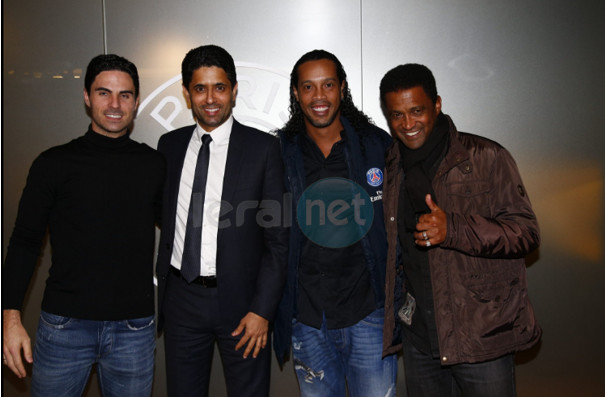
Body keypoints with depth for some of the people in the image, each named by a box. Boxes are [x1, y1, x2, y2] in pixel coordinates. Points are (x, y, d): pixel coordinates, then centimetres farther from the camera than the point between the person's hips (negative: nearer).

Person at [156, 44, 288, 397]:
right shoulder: (169, 145, 6)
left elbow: (278, 236, -7)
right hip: (181, 298, 4)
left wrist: (262, 309, -11)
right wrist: (163, 287, 9)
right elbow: (166, 219, 12)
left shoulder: (263, 147, -6)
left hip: (240, 300, -3)